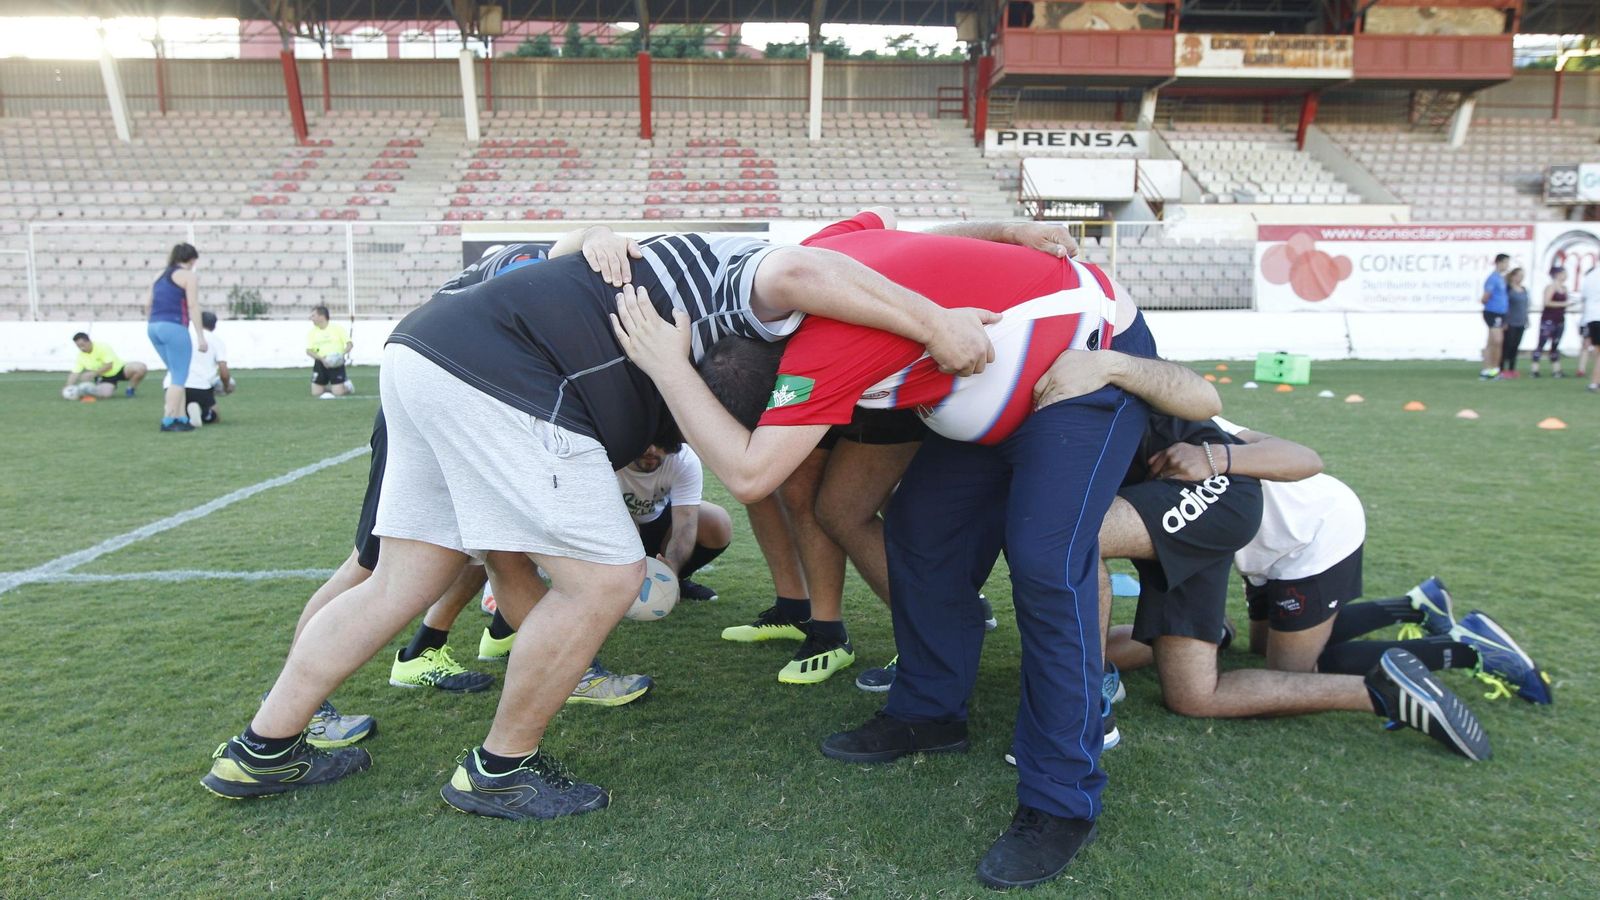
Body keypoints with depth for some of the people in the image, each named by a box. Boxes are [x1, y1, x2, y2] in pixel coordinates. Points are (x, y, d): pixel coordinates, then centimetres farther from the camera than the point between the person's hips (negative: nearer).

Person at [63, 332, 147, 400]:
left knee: (141, 368, -31)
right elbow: (75, 374, -2)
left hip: (118, 369, -2)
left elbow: (109, 365, -20)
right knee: (105, 393, -32)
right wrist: (68, 387, -17)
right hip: (105, 378, 2)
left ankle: (130, 389, -6)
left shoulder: (102, 346, -16)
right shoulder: (80, 356, -4)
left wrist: (93, 373, -26)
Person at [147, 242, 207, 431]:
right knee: (179, 377, -4)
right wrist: (200, 336, -12)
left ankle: (181, 417, 10)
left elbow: (150, 305, 18)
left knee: (176, 375, 14)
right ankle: (168, 421, -8)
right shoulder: (189, 276, -1)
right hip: (174, 327, -8)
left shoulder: (160, 276, 22)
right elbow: (193, 306, -10)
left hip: (153, 327, 8)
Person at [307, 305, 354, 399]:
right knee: (315, 392, -2)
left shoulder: (337, 328, 0)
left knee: (338, 393, -11)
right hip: (320, 363, 3)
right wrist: (321, 358, -19)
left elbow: (350, 344, -3)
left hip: (336, 363, -3)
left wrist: (342, 353, -23)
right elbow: (308, 351, -1)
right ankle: (328, 387, 28)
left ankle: (346, 385, 21)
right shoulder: (311, 332, 7)